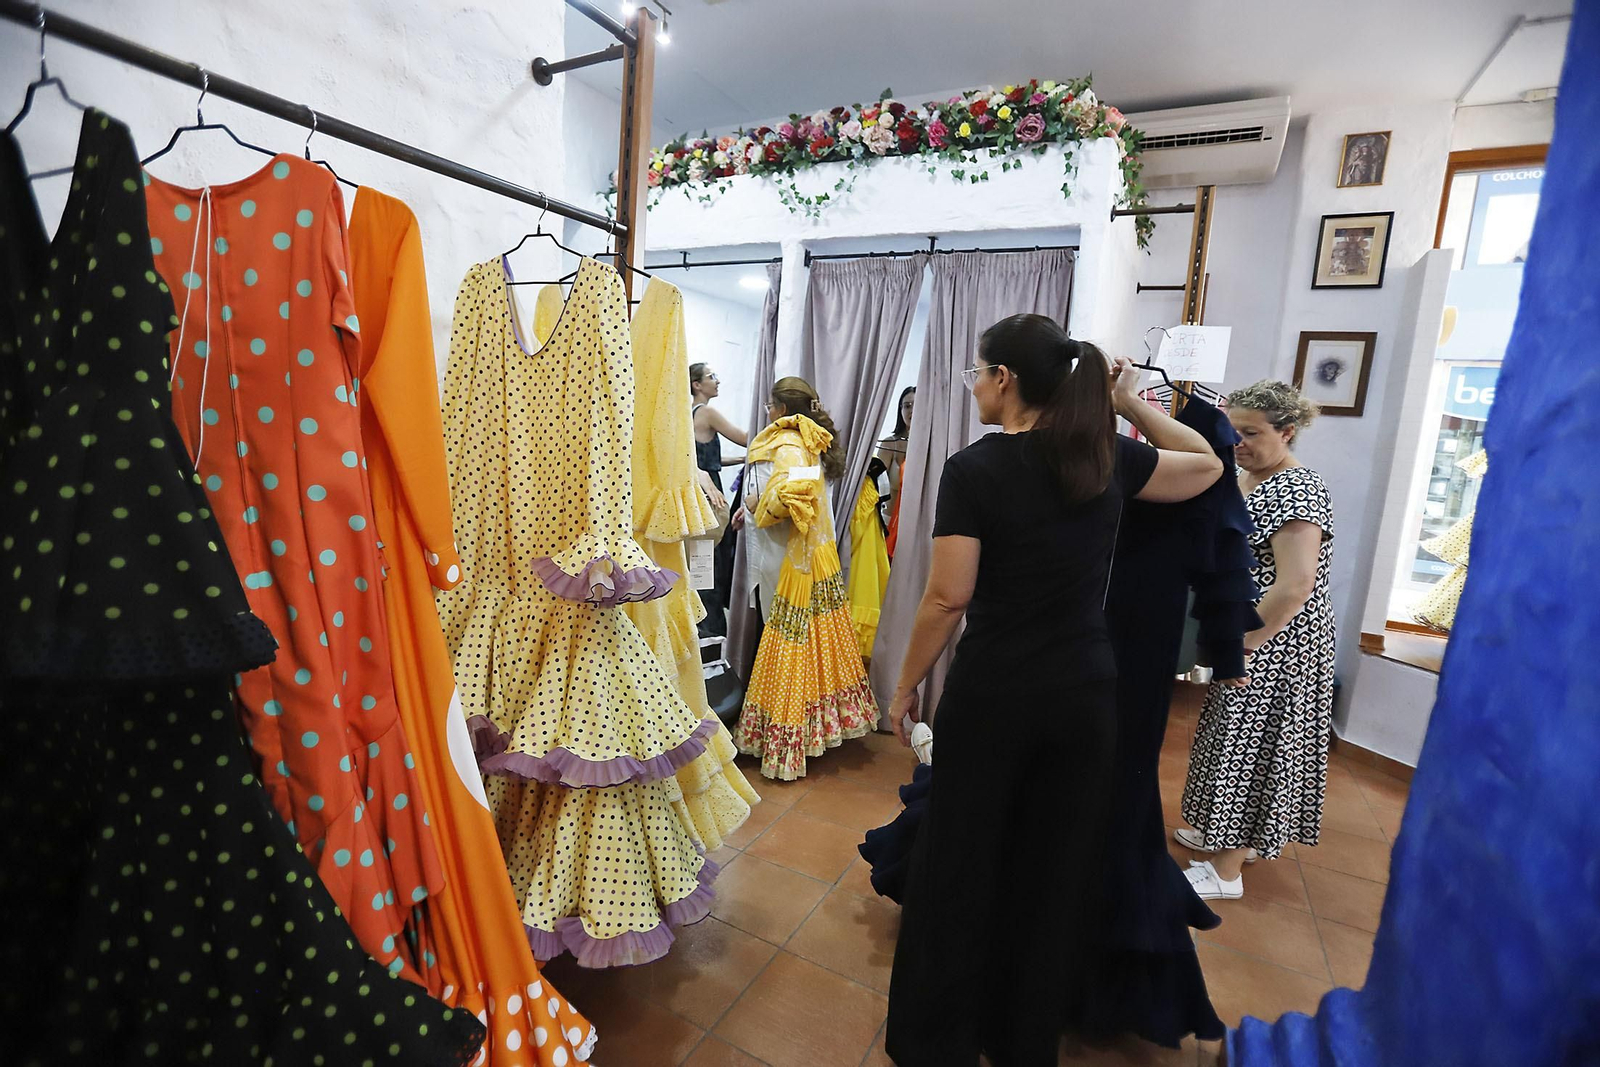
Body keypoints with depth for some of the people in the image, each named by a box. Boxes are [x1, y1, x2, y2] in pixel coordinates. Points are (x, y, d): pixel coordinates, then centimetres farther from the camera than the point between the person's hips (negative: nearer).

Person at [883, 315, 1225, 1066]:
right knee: (1055, 870, 19)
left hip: (991, 694, -4)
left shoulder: (972, 469, -13)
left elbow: (947, 598, -14)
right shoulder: (1109, 457, 0)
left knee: (960, 864, 14)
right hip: (1086, 693, 5)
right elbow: (1207, 465, 19)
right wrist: (1131, 403, 15)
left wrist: (905, 688, -3)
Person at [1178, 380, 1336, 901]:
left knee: (1250, 741, 1)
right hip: (1244, 635, 9)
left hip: (1274, 644, -9)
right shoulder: (1243, 479, 8)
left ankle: (1225, 872, 15)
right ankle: (1232, 835, 37)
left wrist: (1240, 643, -22)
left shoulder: (1297, 491, -20)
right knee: (1238, 734, 19)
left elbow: (1295, 585, -28)